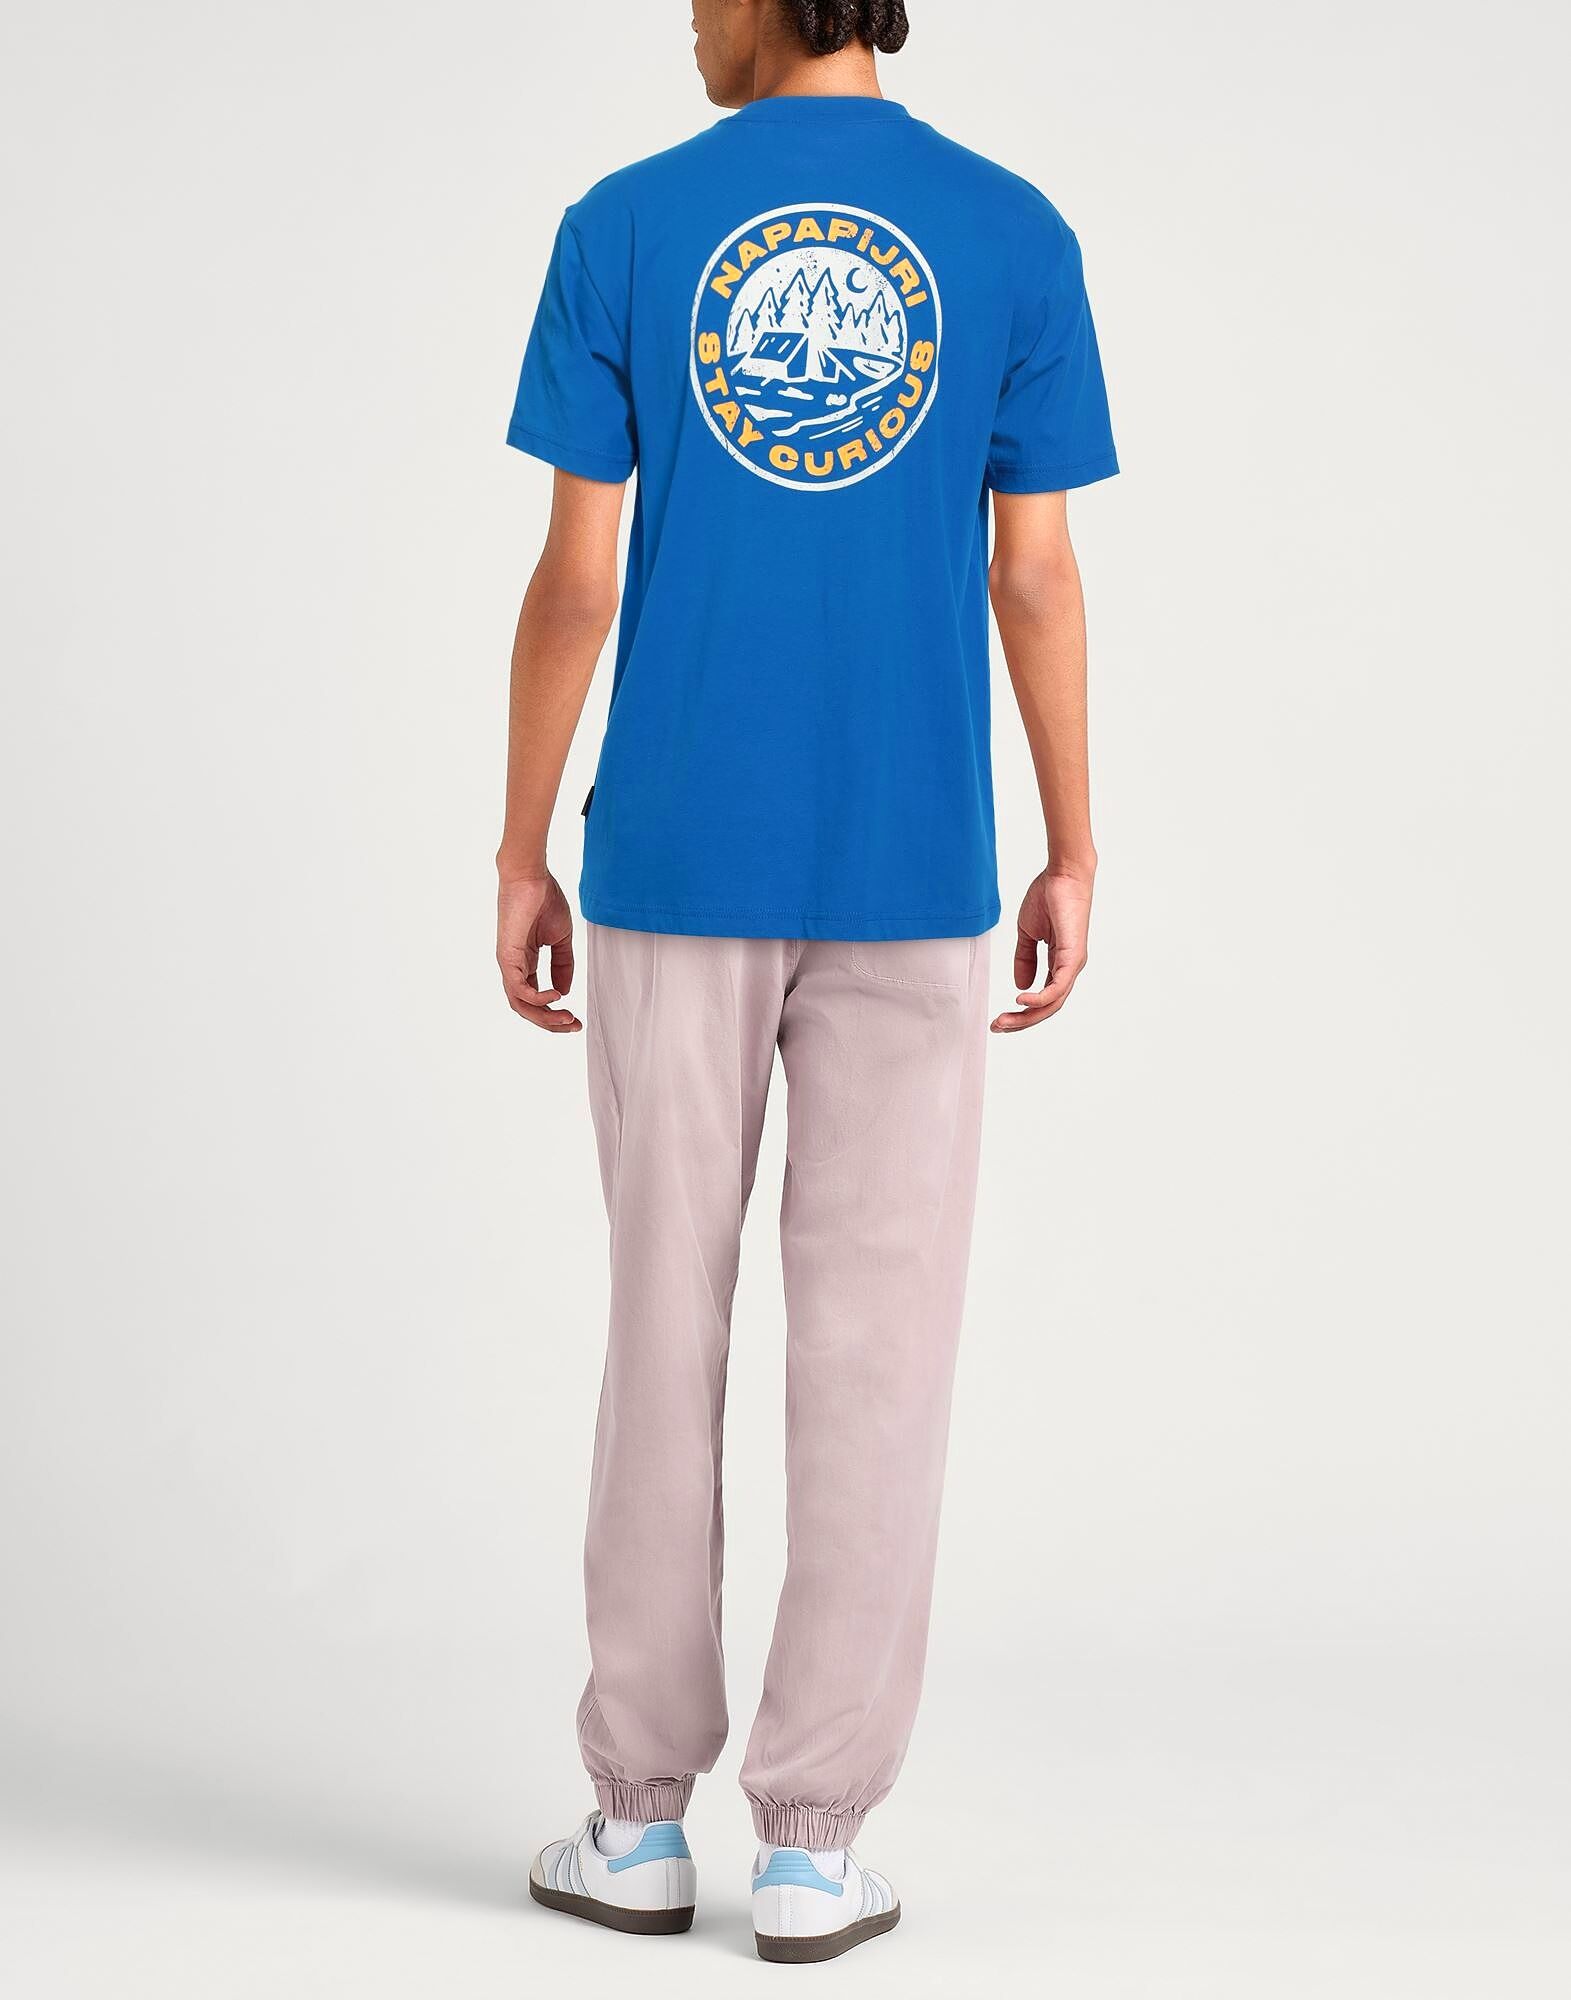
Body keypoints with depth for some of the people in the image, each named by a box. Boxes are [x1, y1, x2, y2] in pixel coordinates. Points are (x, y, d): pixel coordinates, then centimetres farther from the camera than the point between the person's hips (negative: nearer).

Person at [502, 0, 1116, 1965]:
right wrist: (1071, 857, 8)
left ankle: (640, 1816, 15)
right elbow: (1034, 579, -1)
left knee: (665, 1320, 9)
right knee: (872, 1344, 4)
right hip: (913, 880, 0)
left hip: (675, 868, 0)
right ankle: (812, 1843, 6)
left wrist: (520, 858, 5)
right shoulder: (1016, 237, 0)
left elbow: (576, 579, -3)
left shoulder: (623, 228, -2)